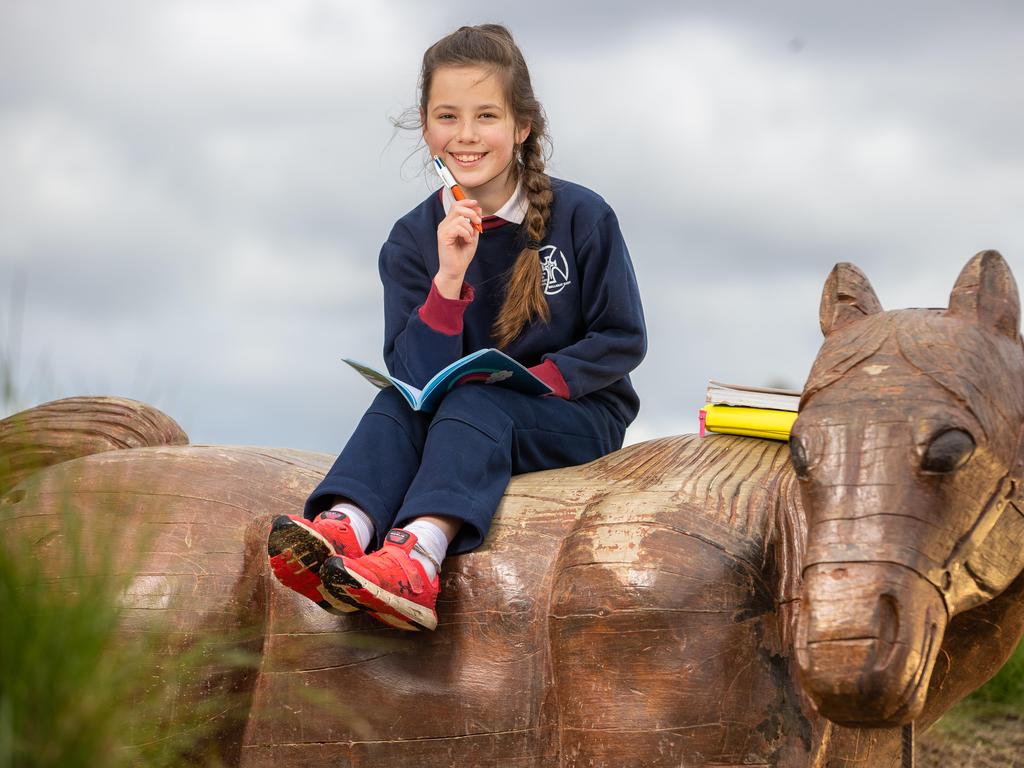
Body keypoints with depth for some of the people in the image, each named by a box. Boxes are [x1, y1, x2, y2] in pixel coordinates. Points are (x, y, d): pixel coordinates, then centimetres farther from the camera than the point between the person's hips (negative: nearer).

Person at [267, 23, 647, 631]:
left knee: (477, 400, -32)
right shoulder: (413, 240, 0)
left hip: (580, 417, -3)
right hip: (461, 416, 3)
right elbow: (418, 375, -9)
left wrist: (543, 377, -17)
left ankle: (420, 557, -58)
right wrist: (448, 279, -23)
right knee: (398, 402, -25)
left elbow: (623, 340, -1)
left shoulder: (582, 218, -7)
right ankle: (343, 530, -53)